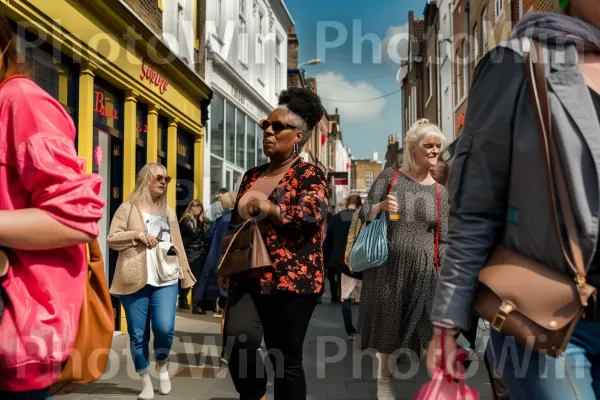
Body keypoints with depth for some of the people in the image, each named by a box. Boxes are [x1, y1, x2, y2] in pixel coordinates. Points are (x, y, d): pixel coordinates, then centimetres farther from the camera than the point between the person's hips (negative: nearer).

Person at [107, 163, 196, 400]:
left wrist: (185, 274, 16)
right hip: (135, 281, -2)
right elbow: (112, 239, -1)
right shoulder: (128, 208, 4)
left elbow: (177, 244, 19)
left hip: (166, 280, 3)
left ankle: (162, 366, 18)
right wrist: (138, 234, -15)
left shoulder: (169, 212, 17)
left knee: (165, 328, -11)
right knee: (138, 334, 2)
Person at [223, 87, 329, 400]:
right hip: (248, 279, 5)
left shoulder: (309, 175, -1)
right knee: (238, 340, -18)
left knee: (286, 357, 2)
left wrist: (268, 208, -22)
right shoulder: (252, 176, 17)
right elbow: (235, 224, 23)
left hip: (291, 280, -4)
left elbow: (314, 213, -20)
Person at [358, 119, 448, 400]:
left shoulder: (439, 191, 7)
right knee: (386, 326, 7)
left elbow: (442, 240, 9)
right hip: (386, 267, -1)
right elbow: (364, 216, 1)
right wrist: (380, 206, -19)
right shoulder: (390, 176, 2)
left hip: (422, 271, 1)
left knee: (417, 330, 0)